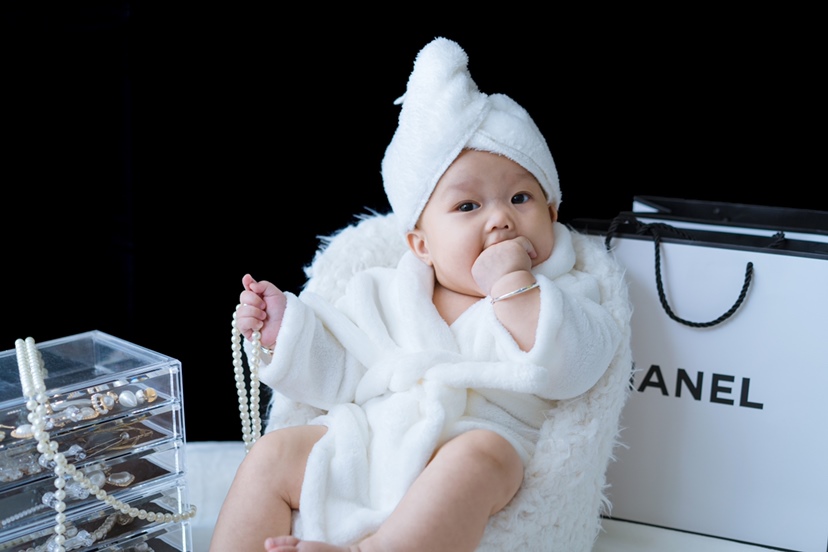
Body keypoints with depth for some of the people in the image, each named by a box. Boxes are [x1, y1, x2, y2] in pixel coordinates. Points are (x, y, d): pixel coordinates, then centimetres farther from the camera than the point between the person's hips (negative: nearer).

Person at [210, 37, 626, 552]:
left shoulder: (558, 294, 10)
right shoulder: (388, 295, 20)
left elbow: (571, 366, -10)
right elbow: (337, 371, 20)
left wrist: (512, 287, -13)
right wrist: (285, 328, 5)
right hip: (361, 445, 4)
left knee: (479, 458, -37)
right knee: (274, 452, -13)